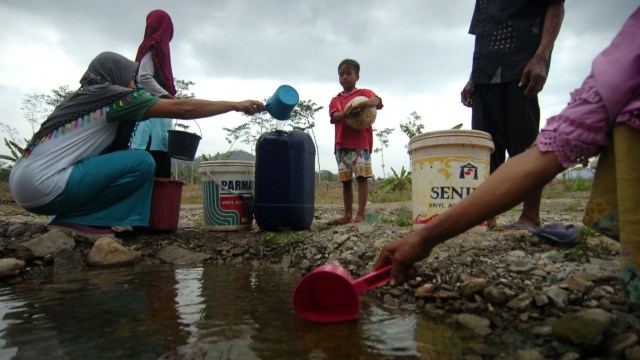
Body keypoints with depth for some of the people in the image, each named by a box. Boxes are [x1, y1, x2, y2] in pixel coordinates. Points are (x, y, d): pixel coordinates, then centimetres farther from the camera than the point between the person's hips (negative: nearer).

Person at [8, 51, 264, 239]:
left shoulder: (85, 98, 18)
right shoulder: (112, 95, -7)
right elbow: (182, 108, -11)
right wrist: (236, 105, -4)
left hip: (24, 180, 9)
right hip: (43, 185, -9)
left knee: (124, 158, 17)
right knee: (142, 162, -11)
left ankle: (69, 216, 9)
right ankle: (76, 219, -5)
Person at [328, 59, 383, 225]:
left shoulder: (364, 93, 10)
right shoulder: (335, 100, 18)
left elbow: (377, 100, -13)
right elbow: (334, 117, -2)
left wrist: (362, 104, -33)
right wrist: (345, 113, -25)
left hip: (361, 142, -4)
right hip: (342, 144, 4)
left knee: (362, 176, -9)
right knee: (345, 180, 6)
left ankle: (360, 215, -7)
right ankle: (348, 215, 12)